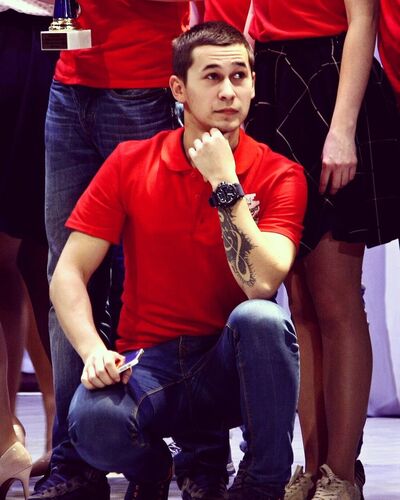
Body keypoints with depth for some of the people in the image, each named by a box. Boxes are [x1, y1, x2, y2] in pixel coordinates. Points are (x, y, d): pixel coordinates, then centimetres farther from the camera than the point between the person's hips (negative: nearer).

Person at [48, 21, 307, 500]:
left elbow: (261, 284, -20)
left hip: (231, 363, -1)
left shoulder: (279, 176, -4)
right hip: (148, 363, 1)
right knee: (94, 421, -33)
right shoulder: (130, 164, 2)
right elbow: (68, 274, -1)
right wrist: (93, 351, -19)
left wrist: (225, 182, -18)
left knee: (260, 317, -36)